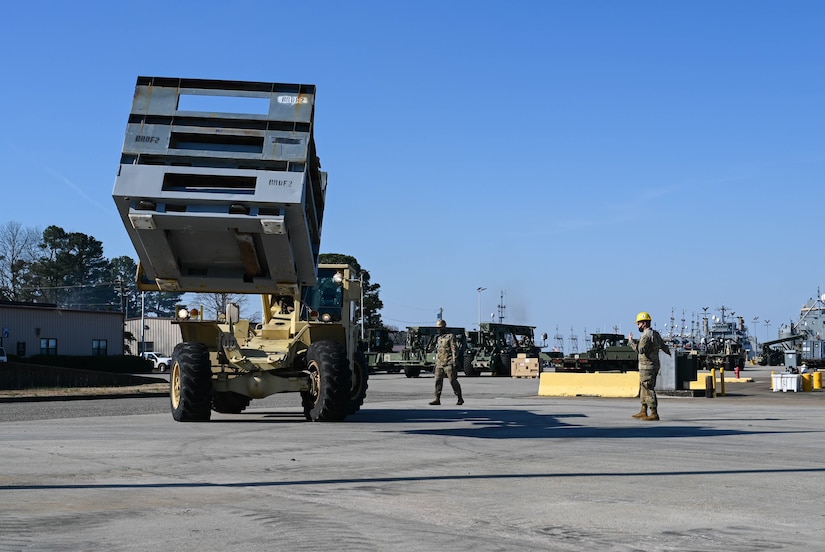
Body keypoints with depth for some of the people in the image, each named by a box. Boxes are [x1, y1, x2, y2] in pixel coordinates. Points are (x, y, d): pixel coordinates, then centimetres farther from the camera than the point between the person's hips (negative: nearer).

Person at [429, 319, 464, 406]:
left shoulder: (450, 337, -6)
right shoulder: (439, 338, 18)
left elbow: (454, 350, -11)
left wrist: (455, 363, -17)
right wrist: (436, 363, 20)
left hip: (448, 364, -7)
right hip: (439, 364, 7)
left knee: (453, 381, -4)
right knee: (438, 381, -2)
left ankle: (460, 399, 5)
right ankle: (437, 399, -2)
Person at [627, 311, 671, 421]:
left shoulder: (646, 335, -17)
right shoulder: (655, 334, 13)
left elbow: (640, 349, -29)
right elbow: (664, 347, 24)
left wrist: (631, 341, -17)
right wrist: (672, 355, 39)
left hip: (647, 366, -10)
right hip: (654, 365, 10)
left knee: (648, 390, -7)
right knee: (643, 389, 17)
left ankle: (654, 414, -8)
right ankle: (643, 412, 21)